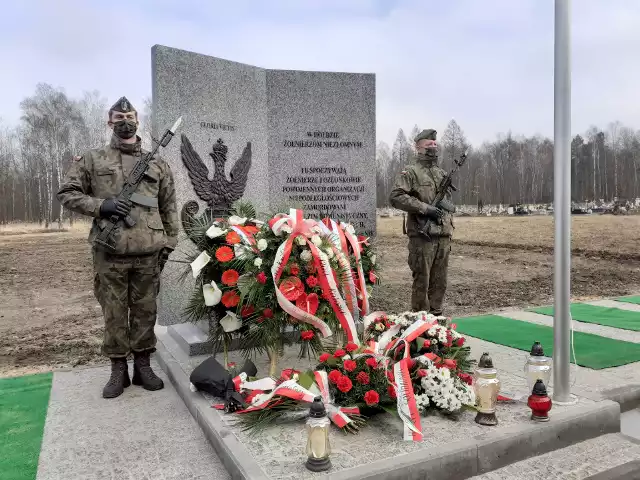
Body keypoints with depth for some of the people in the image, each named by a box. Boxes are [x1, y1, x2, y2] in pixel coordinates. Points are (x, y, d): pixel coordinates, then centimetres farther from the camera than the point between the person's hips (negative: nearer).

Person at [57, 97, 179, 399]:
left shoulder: (157, 164, 11)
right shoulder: (92, 159, 7)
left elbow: (169, 207, 13)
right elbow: (66, 193, 5)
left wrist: (168, 242, 6)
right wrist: (101, 205, -10)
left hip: (148, 253, 1)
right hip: (110, 253, -1)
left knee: (145, 311, 9)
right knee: (114, 314, 6)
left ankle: (143, 365, 22)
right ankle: (118, 369, 20)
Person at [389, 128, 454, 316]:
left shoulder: (443, 174, 18)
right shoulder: (410, 172, -2)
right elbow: (395, 197, -13)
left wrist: (449, 225, 17)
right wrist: (424, 208, -16)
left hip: (443, 236, 6)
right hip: (422, 236, -6)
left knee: (439, 282, 10)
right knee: (422, 281, -2)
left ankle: (435, 316, 20)